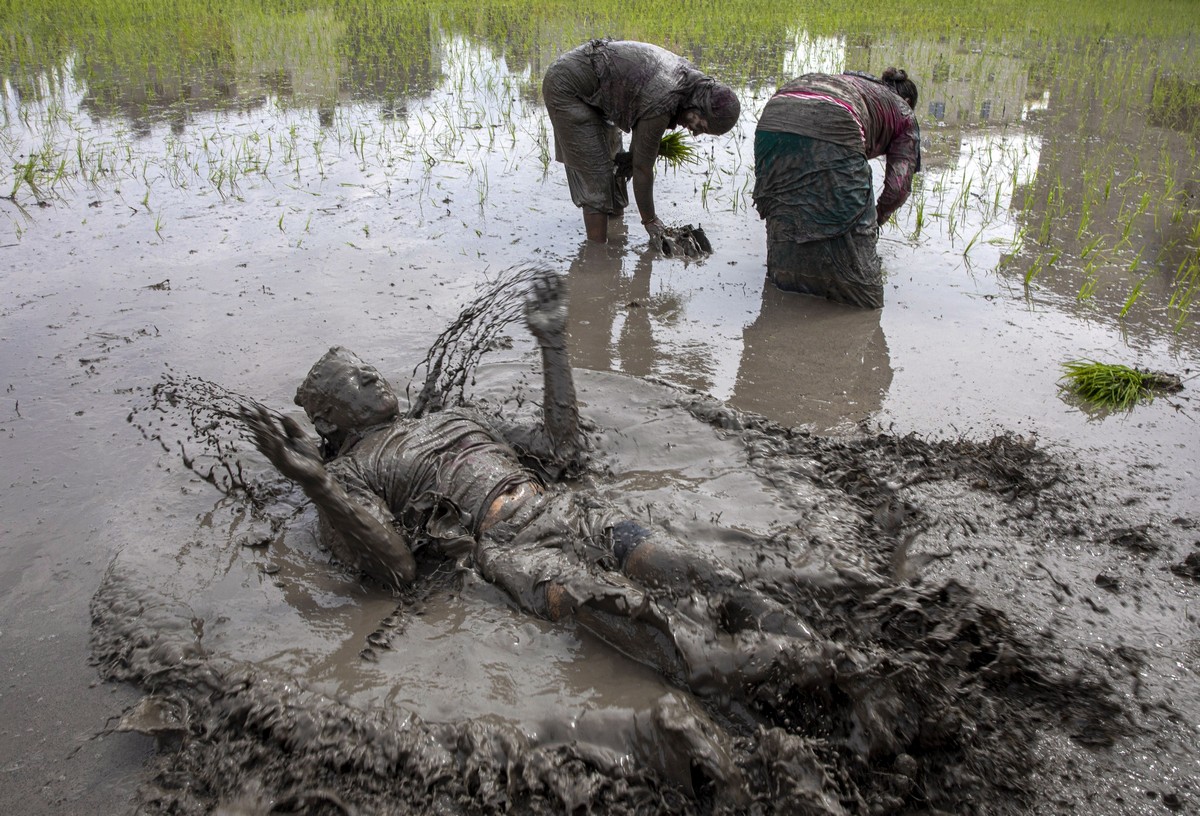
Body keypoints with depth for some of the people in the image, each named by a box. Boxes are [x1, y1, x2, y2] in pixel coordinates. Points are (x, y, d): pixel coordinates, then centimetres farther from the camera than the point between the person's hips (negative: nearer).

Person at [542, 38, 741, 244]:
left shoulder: (685, 73, -5)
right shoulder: (660, 107, -28)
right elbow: (643, 167, -17)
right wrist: (649, 219, -6)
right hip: (567, 88, -10)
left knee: (614, 158, 17)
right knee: (596, 173, -9)